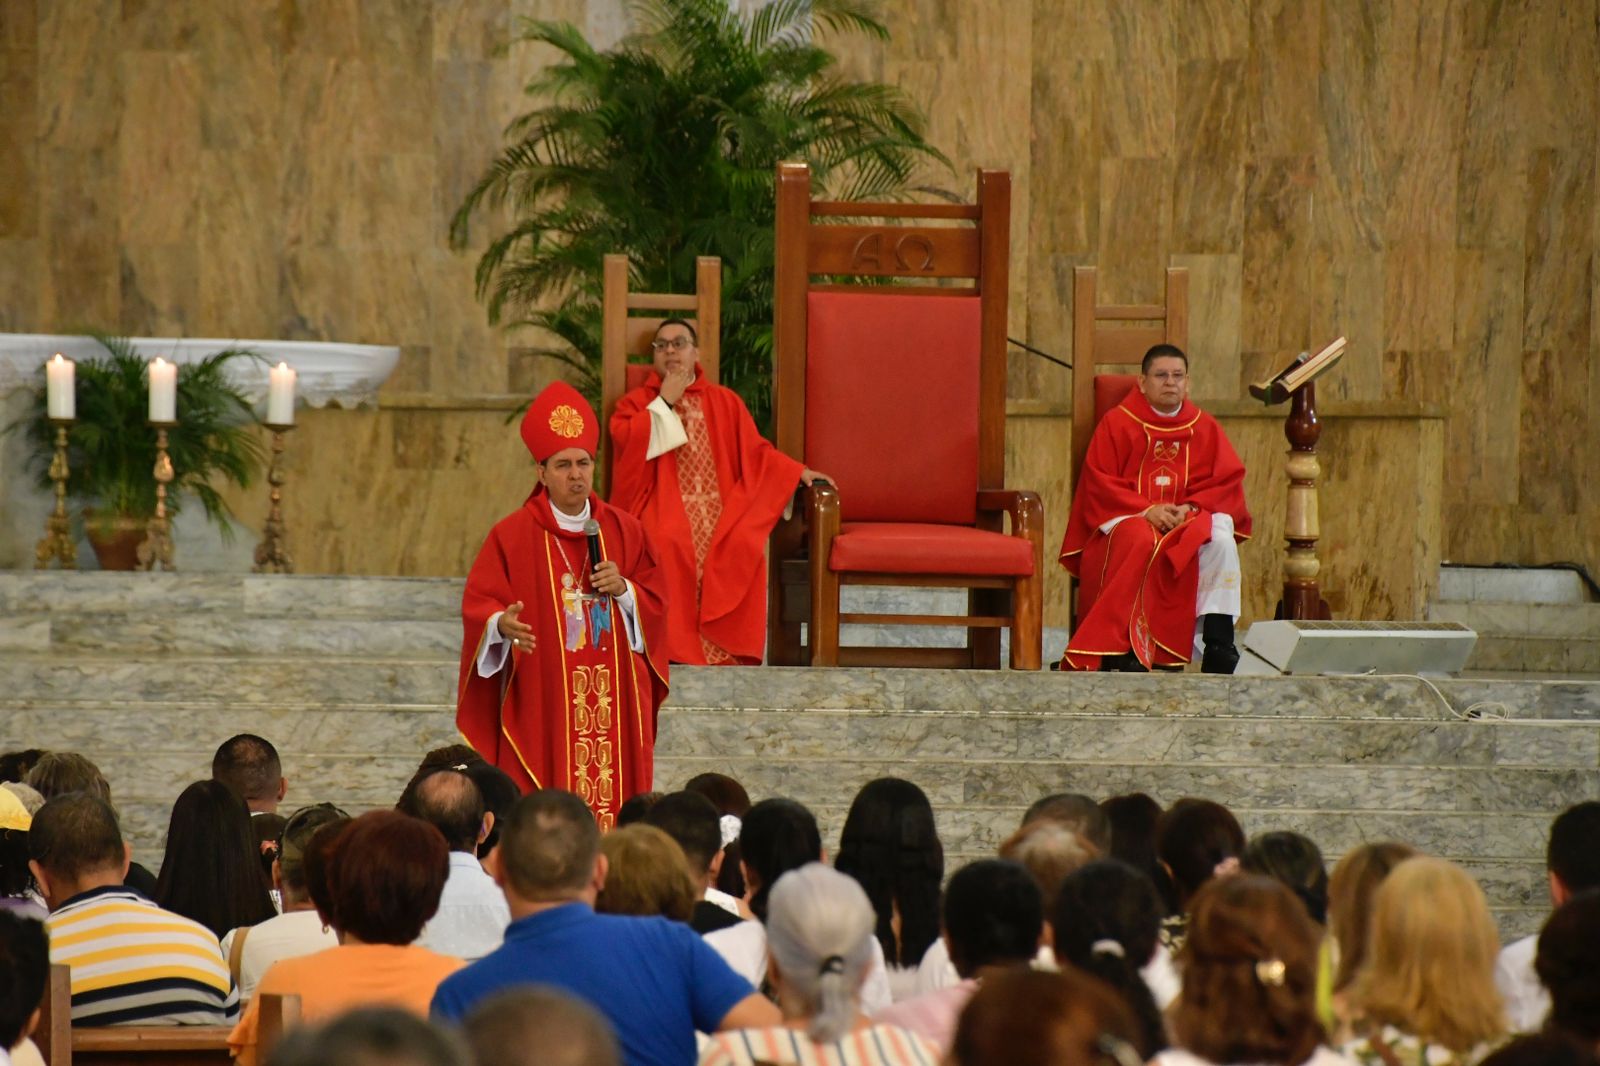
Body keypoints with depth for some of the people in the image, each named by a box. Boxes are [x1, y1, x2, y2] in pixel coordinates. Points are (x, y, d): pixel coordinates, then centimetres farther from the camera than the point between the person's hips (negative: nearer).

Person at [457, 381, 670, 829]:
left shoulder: (625, 530, 9)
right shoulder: (512, 535, 0)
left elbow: (656, 600, 12)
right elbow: (478, 604, -3)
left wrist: (623, 589, -9)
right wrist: (502, 624, -24)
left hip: (613, 702, 3)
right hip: (540, 702, -3)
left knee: (614, 809, -1)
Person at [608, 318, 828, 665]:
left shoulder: (725, 402, 18)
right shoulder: (636, 402, 12)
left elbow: (755, 451, 15)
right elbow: (626, 441, -8)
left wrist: (798, 472, 3)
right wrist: (665, 402, -3)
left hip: (720, 513, 2)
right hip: (664, 513, -2)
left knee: (747, 547, -27)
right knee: (668, 546, -34)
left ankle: (730, 651, -21)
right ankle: (671, 647, -29)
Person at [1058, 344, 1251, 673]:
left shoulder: (1205, 428, 13)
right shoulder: (1117, 424, 4)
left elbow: (1227, 482, 5)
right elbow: (1099, 485, -4)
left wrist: (1190, 507, -14)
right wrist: (1147, 510, -18)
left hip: (1191, 518, 2)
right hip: (1128, 517, -2)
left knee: (1222, 541, -31)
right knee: (1139, 541, -39)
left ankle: (1218, 640, -30)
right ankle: (1122, 648, -39)